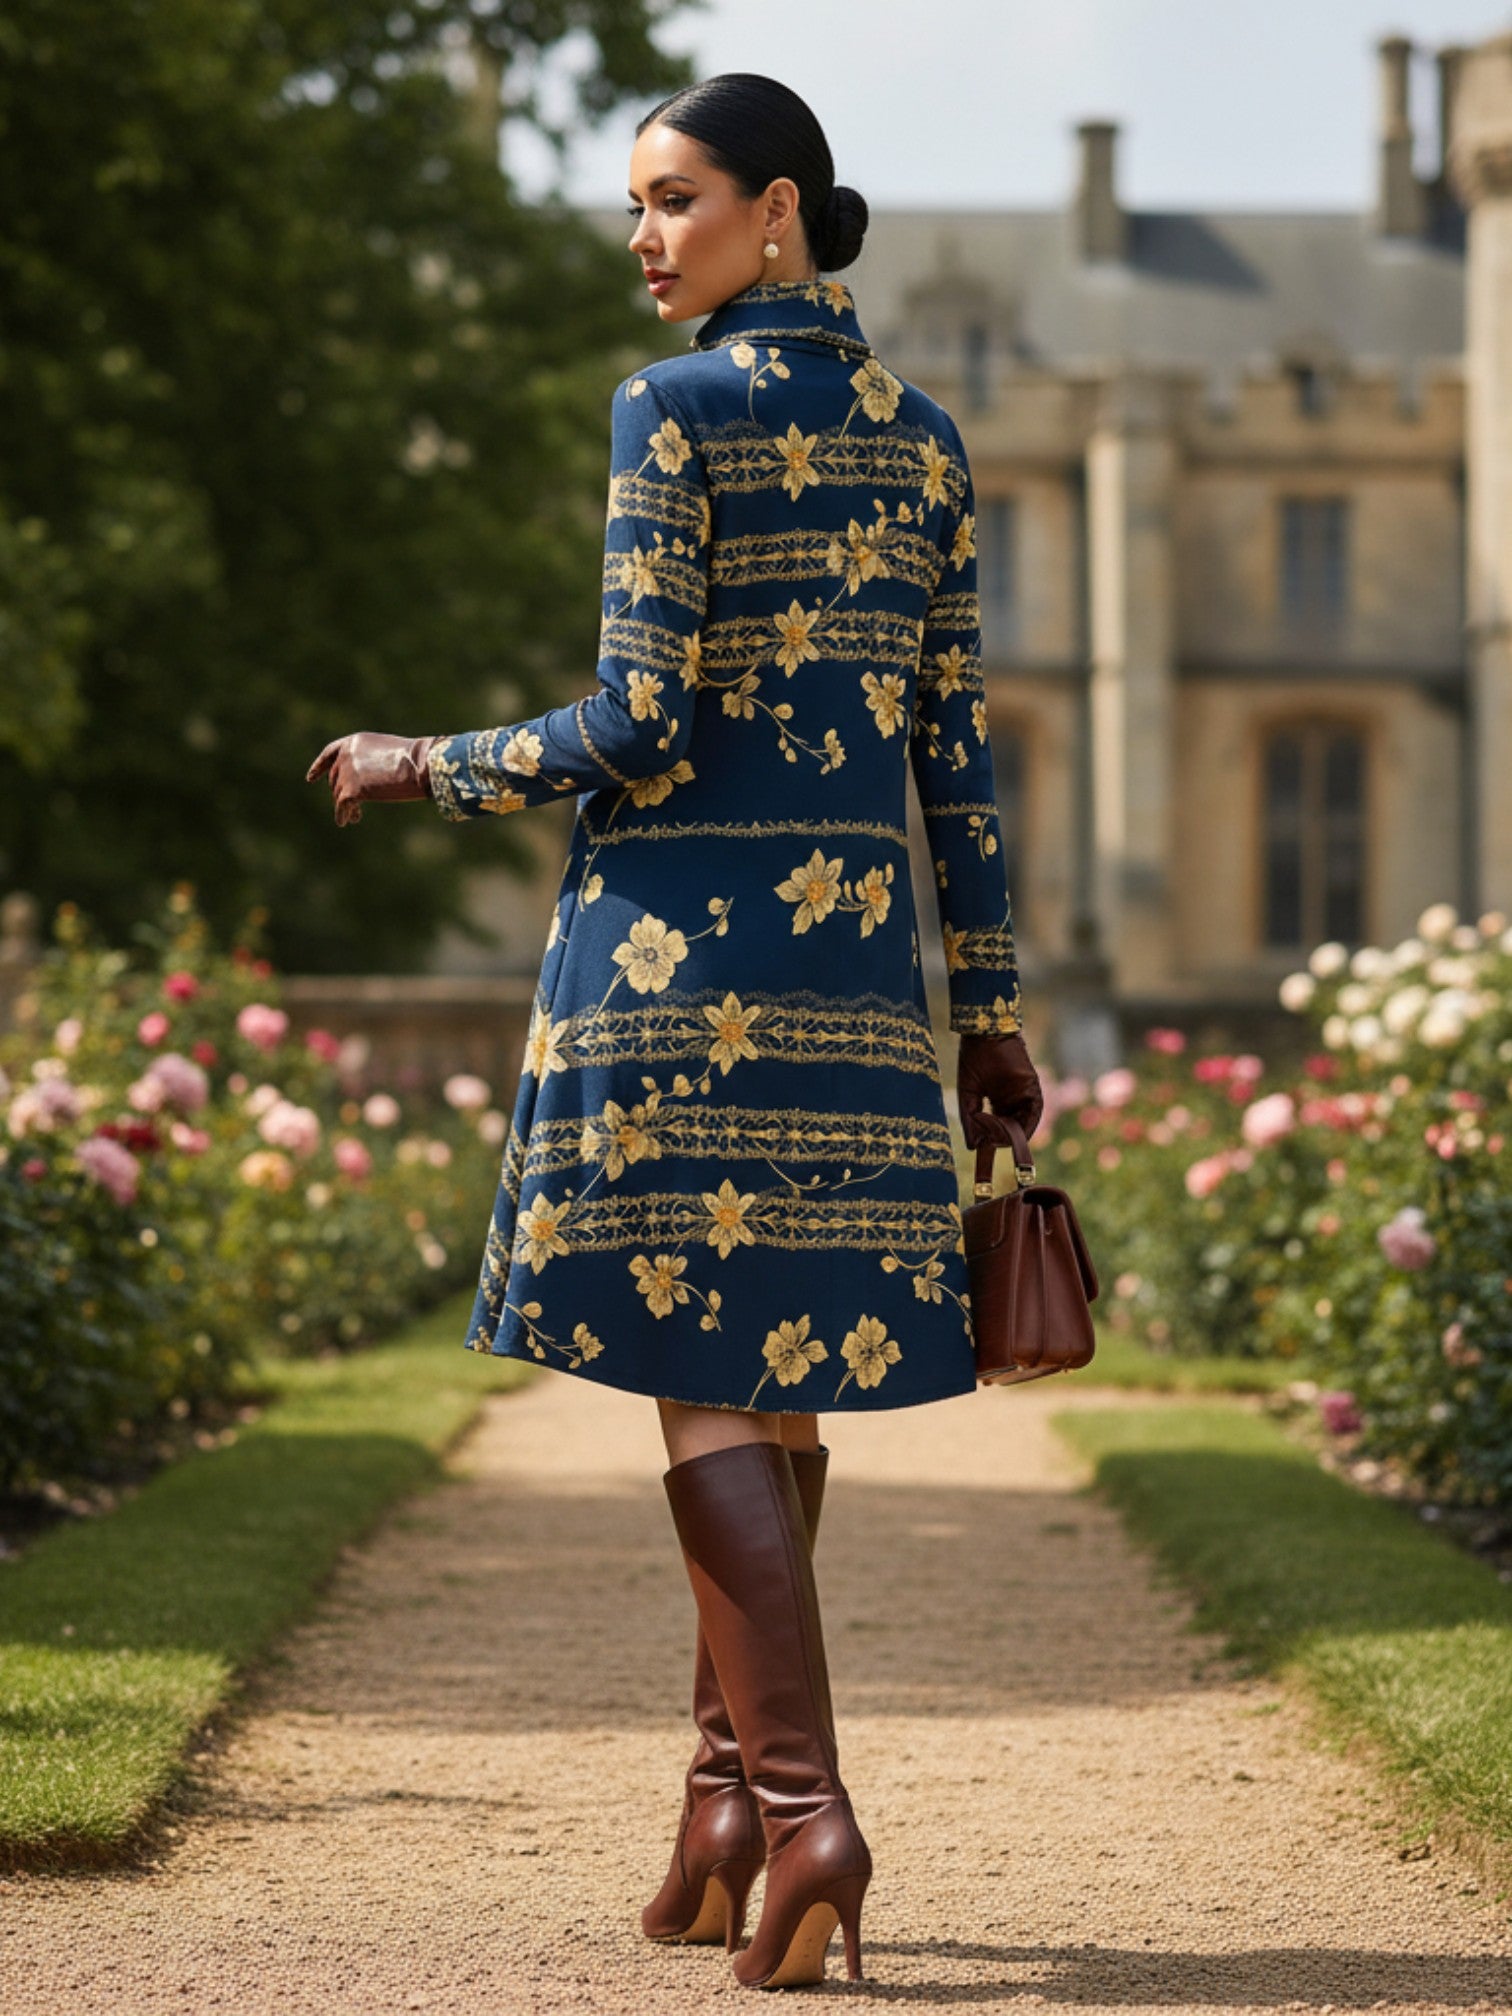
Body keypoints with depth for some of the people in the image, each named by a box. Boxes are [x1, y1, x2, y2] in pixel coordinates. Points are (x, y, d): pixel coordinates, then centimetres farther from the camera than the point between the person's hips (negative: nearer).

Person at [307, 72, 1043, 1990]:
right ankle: (727, 1783, 18)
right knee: (787, 1362, 12)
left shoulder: (673, 411, -8)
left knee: (701, 1376, -6)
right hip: (855, 944, 6)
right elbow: (954, 747, 11)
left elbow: (640, 726, -13)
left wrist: (421, 768, 2)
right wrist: (989, 1007, 14)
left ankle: (802, 1800, -16)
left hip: (679, 934, -6)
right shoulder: (920, 434, 11)